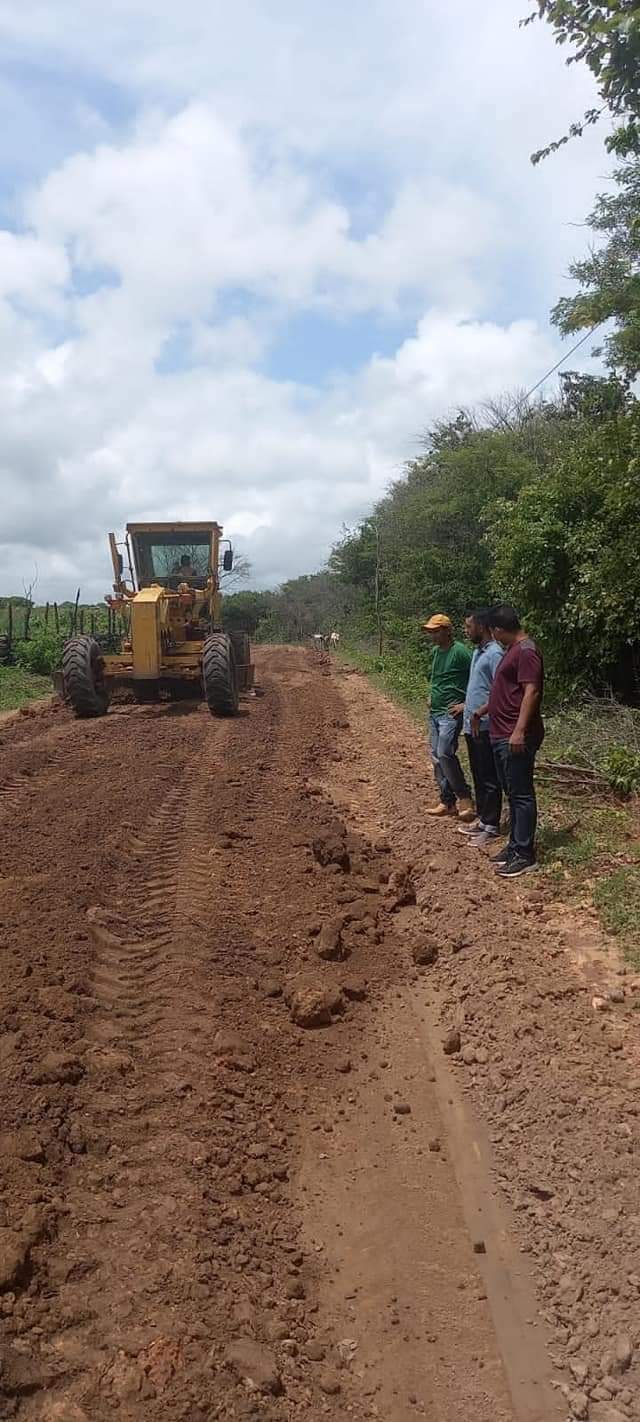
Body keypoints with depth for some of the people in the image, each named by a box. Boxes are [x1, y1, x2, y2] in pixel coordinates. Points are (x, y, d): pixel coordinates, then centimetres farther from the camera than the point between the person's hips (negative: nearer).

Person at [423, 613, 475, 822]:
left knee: (444, 753, -18)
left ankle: (464, 798, -5)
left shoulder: (460, 651, -14)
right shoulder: (436, 651, 13)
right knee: (436, 756, 8)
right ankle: (447, 801, 16)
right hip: (435, 712, 9)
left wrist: (467, 704, -16)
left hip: (451, 712, -9)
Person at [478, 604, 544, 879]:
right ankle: (515, 846, 23)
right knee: (512, 794, 15)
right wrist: (481, 711, 35)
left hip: (516, 737, -10)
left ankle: (525, 855, 0)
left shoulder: (526, 652, -15)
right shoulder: (512, 650, 17)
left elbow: (531, 692, -22)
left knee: (521, 795, -5)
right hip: (501, 735, 10)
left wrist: (519, 731, -27)